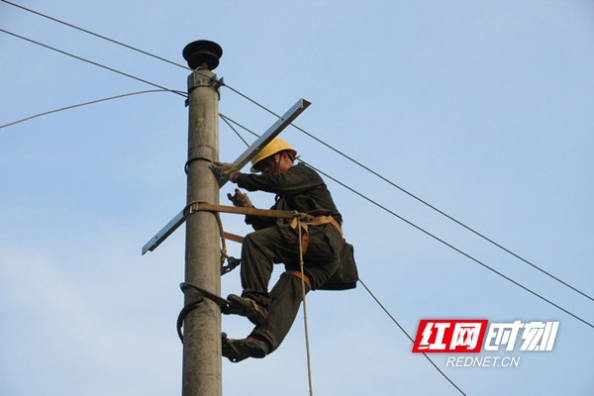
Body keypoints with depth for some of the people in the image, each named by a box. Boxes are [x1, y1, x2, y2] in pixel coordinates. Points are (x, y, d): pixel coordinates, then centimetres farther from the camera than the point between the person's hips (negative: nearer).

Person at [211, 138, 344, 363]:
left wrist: (239, 177, -2)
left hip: (321, 236, -8)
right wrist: (248, 209, 10)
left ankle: (256, 299, -28)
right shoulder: (284, 200, 40)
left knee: (255, 241, -19)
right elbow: (268, 227, 25)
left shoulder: (304, 173, 16)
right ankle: (264, 339, -40)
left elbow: (278, 182, -6)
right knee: (290, 288, -18)